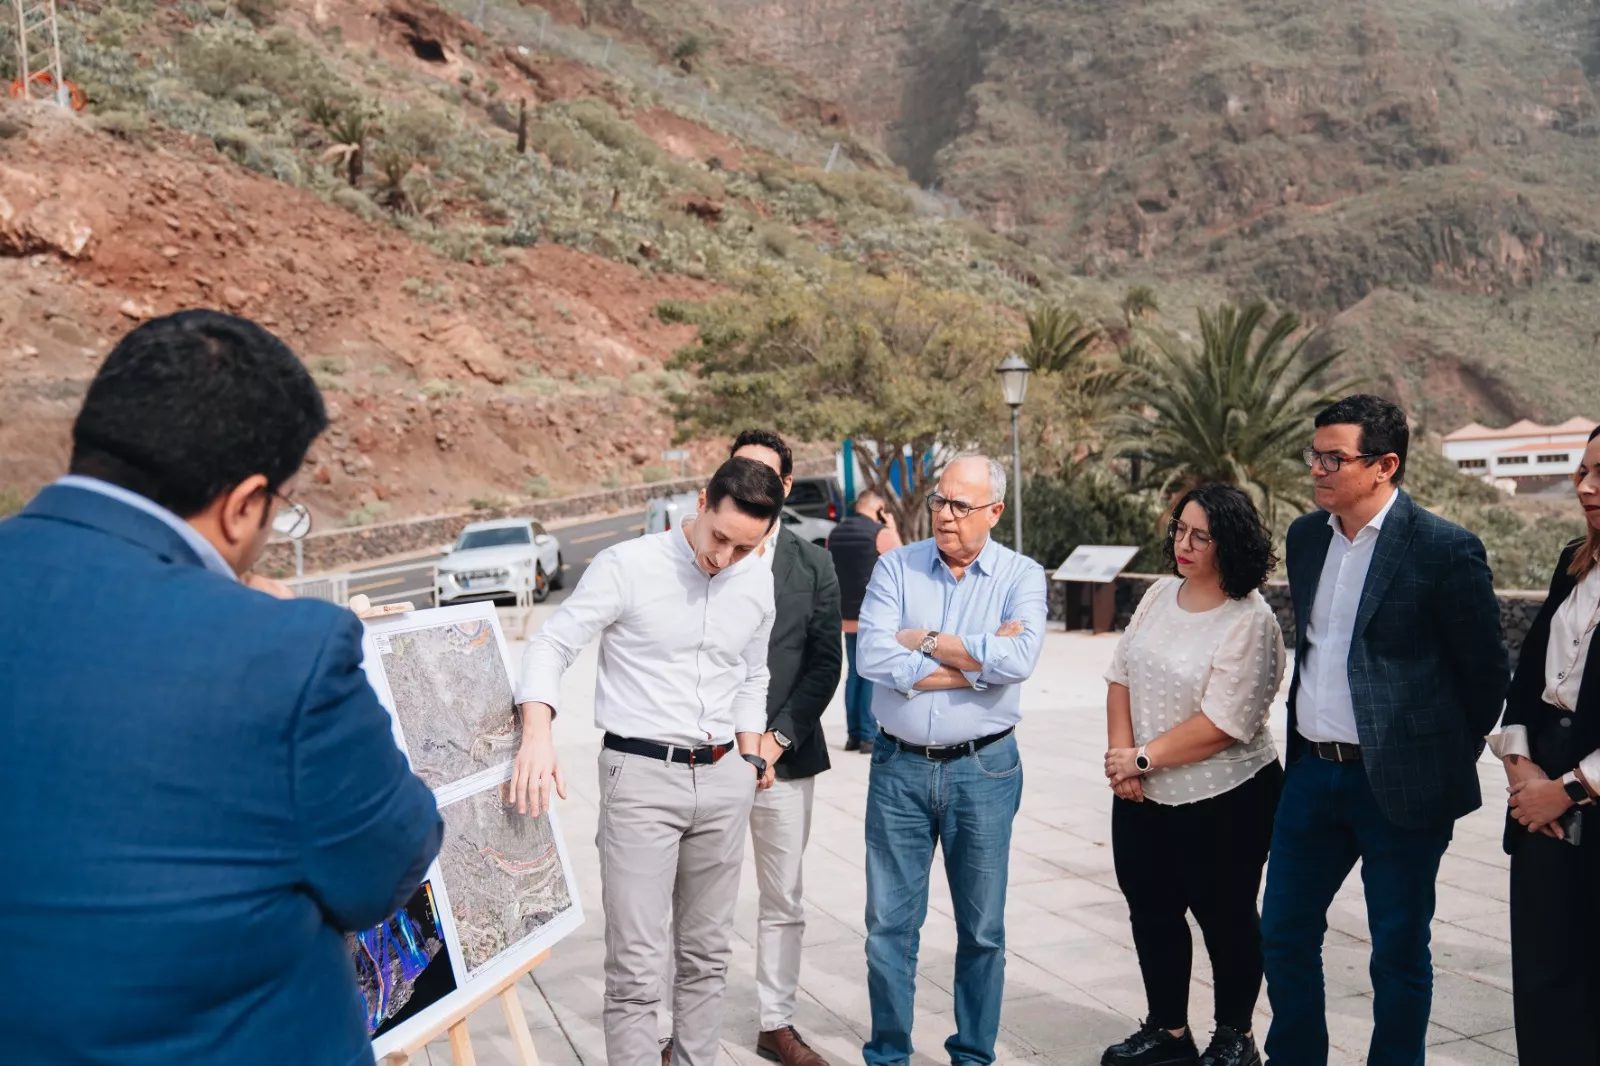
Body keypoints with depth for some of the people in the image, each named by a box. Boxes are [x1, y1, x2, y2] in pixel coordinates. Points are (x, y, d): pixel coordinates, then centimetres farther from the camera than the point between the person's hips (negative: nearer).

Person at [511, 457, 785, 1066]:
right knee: (636, 966, -6)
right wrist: (537, 734, -28)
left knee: (706, 954, 13)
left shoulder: (758, 585, 6)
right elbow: (551, 646, -12)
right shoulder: (627, 567, -11)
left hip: (723, 779, 5)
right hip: (641, 774, -5)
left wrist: (749, 759, 12)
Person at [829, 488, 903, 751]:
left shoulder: (835, 534, 9)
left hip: (848, 616, 6)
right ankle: (868, 735, -2)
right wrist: (893, 530, 5)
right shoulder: (881, 533, -11)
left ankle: (853, 734, 13)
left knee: (854, 674, 12)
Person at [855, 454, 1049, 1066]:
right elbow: (872, 657, -15)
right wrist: (977, 661, -15)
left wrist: (927, 641, -14)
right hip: (899, 767, 1)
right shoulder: (896, 568, 0)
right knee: (889, 924, 8)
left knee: (982, 928, 11)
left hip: (984, 769, -1)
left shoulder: (1021, 576, -2)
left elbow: (1020, 658, -22)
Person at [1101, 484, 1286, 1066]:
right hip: (1143, 796, 7)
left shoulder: (1250, 622, -18)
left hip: (1223, 799, -6)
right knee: (1151, 910, 15)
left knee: (1224, 916, 10)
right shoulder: (1160, 595, 4)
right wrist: (1120, 754, -8)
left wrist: (1143, 758, -17)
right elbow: (1122, 676, 4)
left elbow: (1222, 724, -23)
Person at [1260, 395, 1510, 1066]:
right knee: (1284, 934, 13)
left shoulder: (1444, 549, -12)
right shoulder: (1305, 536, 7)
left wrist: (1448, 760, 4)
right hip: (1312, 773, 6)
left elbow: (1485, 671, -4)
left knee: (1399, 953, 8)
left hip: (1397, 782, -6)